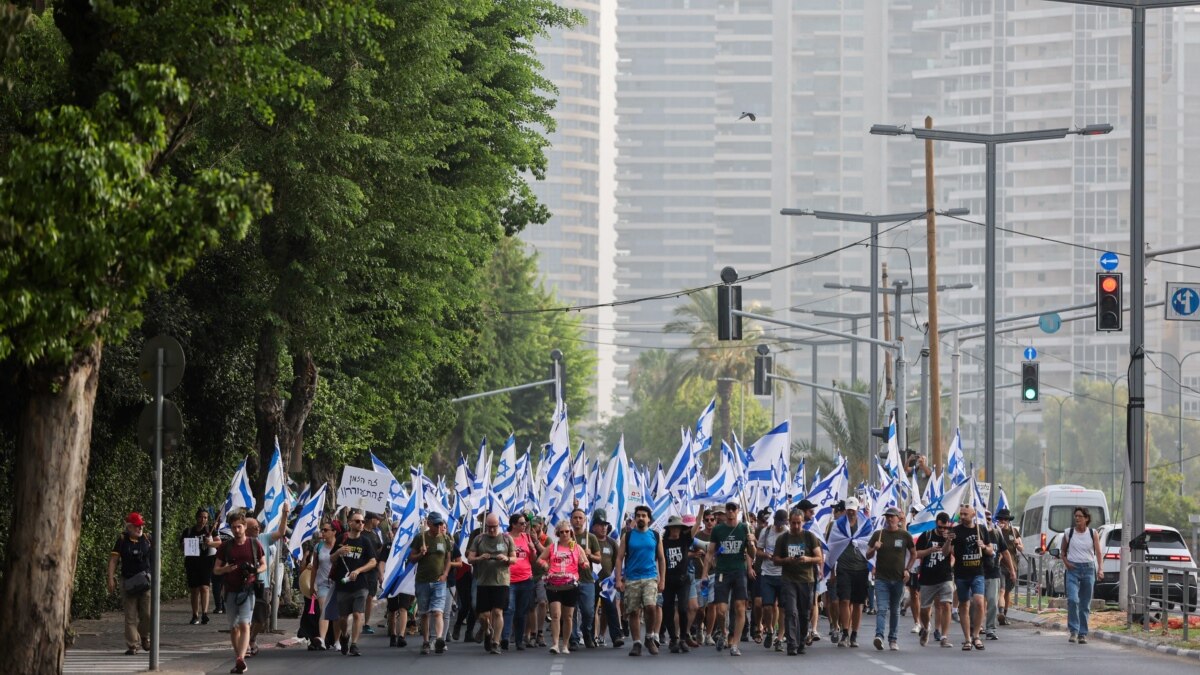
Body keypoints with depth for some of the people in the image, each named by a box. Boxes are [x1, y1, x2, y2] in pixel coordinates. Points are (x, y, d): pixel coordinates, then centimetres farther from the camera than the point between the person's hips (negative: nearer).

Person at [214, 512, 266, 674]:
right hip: (231, 591, 3)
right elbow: (216, 569, 10)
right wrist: (227, 569, -12)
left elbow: (264, 565, 11)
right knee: (233, 627, 9)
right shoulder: (226, 547, 7)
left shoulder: (254, 544, 3)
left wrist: (255, 571, -11)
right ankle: (238, 659, 21)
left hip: (248, 589, -3)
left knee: (244, 624, -17)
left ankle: (241, 659, -28)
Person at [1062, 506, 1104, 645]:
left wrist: (1100, 569, -15)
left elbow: (1098, 553, -1)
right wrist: (1066, 562, -4)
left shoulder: (1093, 534, 3)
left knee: (1085, 604, 4)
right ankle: (1073, 631, -11)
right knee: (1072, 599, -18)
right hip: (1073, 569, -1)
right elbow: (1063, 551, 15)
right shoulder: (1069, 533, 4)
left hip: (1088, 569, 1)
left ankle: (1083, 633, 11)